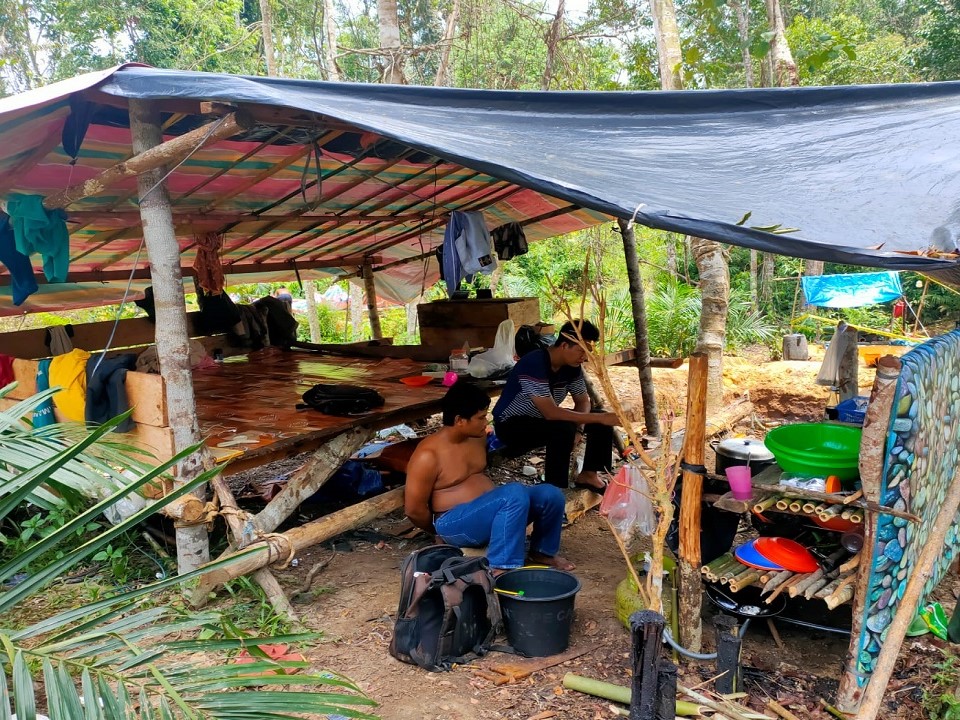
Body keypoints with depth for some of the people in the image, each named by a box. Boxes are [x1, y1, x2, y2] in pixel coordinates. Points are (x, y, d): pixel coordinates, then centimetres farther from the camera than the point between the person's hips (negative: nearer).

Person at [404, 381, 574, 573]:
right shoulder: (428, 455, -19)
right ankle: (501, 568, -28)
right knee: (515, 493, -32)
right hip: (455, 521, -8)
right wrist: (441, 531, 0)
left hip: (489, 508, 8)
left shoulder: (477, 437, 5)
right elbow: (414, 509, -13)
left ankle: (542, 551, 17)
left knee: (550, 495, -6)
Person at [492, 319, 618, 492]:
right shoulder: (534, 364, -32)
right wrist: (601, 417, -36)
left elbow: (583, 401, 2)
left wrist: (578, 430, -19)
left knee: (601, 421, -4)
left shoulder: (572, 366, -7)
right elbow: (551, 413, -38)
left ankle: (588, 474, 8)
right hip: (511, 425, -8)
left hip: (543, 419, 8)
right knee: (564, 428, -34)